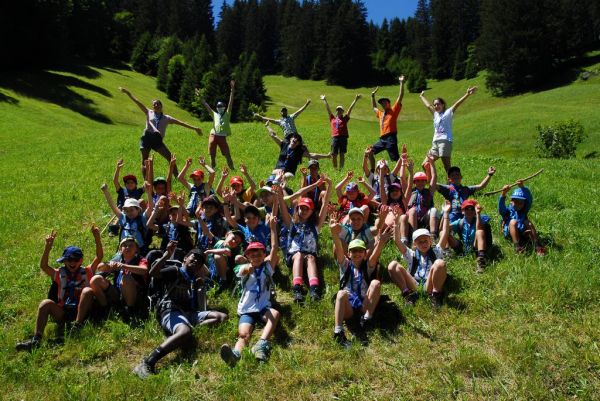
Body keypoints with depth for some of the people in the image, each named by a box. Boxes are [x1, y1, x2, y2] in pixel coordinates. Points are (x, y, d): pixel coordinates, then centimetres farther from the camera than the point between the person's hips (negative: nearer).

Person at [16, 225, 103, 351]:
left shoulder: (87, 272, 13)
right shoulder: (59, 274, 16)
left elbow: (99, 257, 1)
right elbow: (43, 266, 0)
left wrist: (97, 238, -12)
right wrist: (48, 247, -13)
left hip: (82, 311, -2)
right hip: (63, 312, 2)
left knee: (88, 290, -28)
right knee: (46, 303, -25)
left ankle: (77, 325, -33)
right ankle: (36, 339, -30)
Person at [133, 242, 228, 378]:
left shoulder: (195, 280, 33)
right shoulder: (175, 271, 13)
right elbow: (153, 273, -6)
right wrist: (167, 255, -13)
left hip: (189, 313, 7)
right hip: (171, 311, -7)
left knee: (222, 317, -11)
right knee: (185, 332, -41)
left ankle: (194, 330, -30)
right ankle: (147, 363, -47)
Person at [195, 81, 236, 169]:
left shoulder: (227, 114, 11)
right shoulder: (214, 114, 18)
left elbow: (230, 103, 3)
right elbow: (206, 105, 17)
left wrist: (232, 90, -4)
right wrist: (200, 97, 11)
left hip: (222, 137, -2)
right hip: (213, 136, 3)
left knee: (228, 155, -3)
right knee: (212, 156, 7)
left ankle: (232, 169, 5)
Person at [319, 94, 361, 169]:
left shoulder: (345, 118, 14)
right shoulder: (332, 119, 18)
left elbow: (350, 109, 12)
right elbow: (328, 109, 22)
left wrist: (355, 100, 10)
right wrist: (325, 100, 25)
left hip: (343, 137, -1)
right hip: (335, 137, 1)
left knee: (342, 154, -1)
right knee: (334, 154, 0)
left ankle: (341, 168, -1)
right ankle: (335, 168, 12)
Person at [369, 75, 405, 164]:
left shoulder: (394, 110, 6)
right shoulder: (380, 113, 25)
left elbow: (400, 97, -2)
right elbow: (374, 107, 46)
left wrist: (401, 83, -7)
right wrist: (372, 96, 41)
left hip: (391, 138, -8)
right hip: (382, 139, 8)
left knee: (396, 158, -14)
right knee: (370, 152, 9)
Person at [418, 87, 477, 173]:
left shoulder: (448, 113, 5)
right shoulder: (435, 114, 22)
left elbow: (457, 104, -9)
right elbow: (428, 105, 37)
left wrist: (467, 94, -22)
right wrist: (421, 96, 51)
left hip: (445, 141, -7)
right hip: (435, 142, 7)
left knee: (447, 167, -11)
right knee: (425, 164, 4)